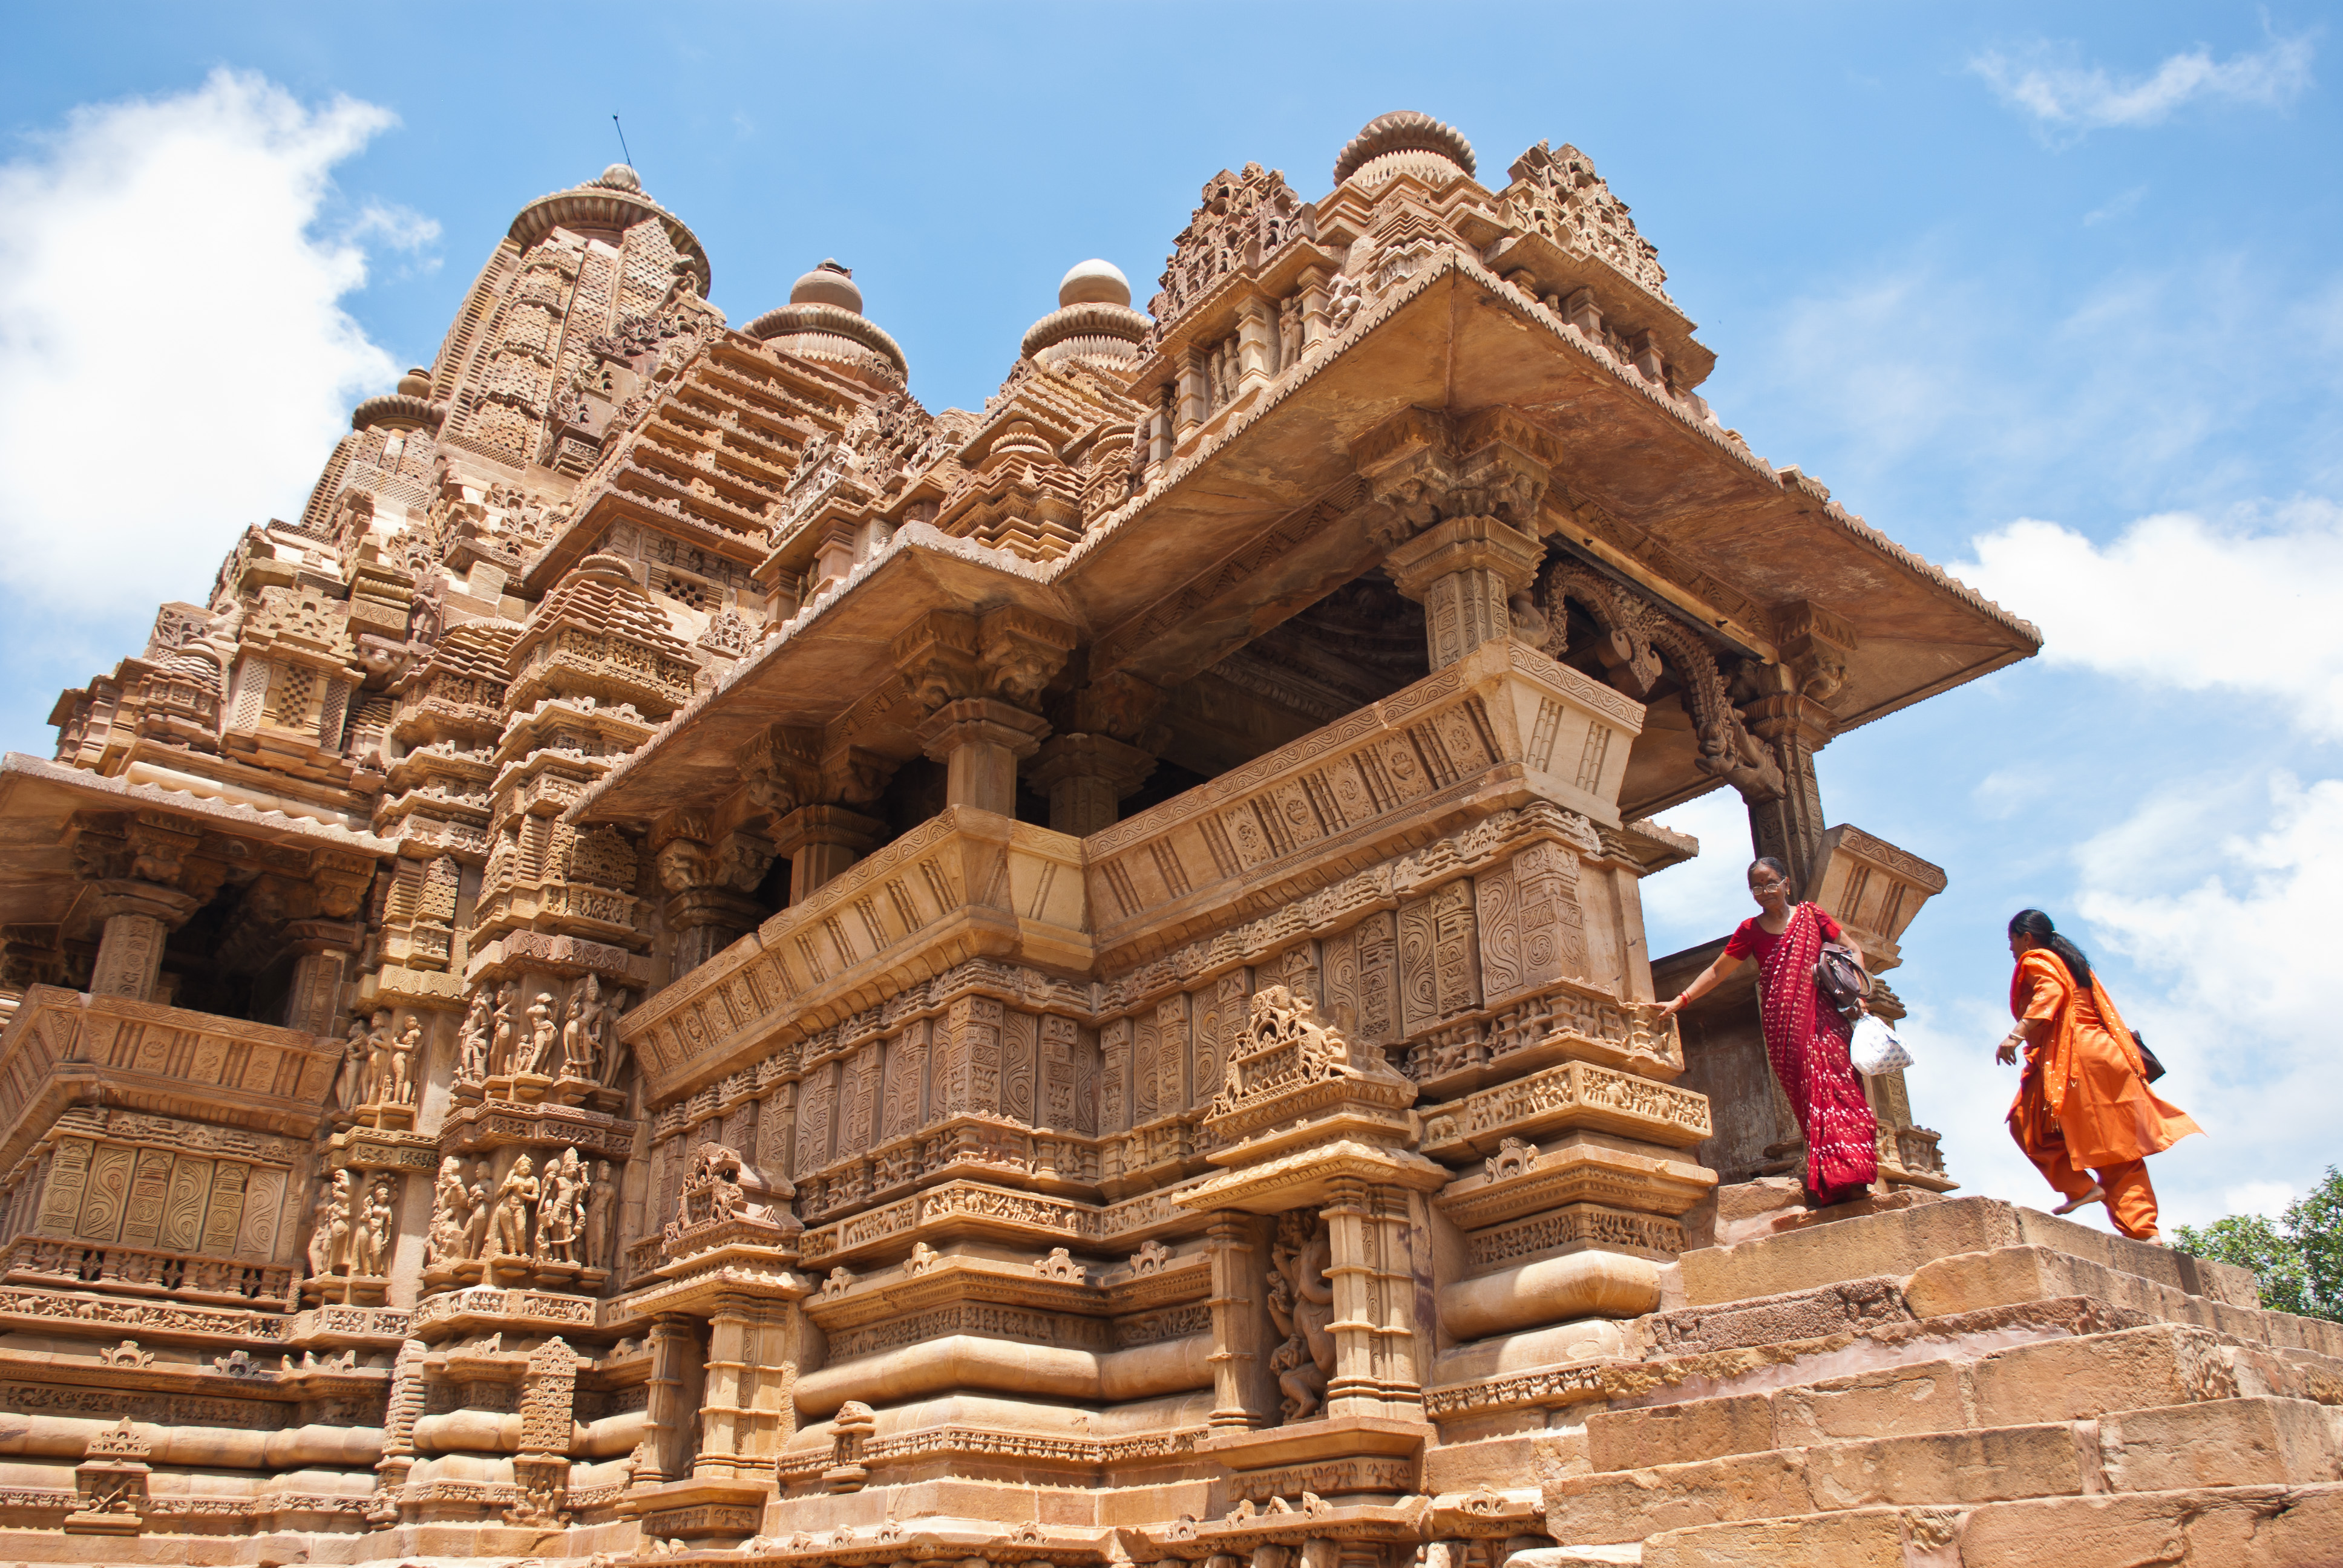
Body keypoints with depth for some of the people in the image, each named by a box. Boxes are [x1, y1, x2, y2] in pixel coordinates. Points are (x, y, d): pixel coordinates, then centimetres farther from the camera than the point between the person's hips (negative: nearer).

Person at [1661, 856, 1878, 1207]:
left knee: (1836, 1088, -13)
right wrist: (1680, 1000, 6)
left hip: (1821, 1016, -1)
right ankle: (1827, 1185, -9)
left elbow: (1853, 950, 15)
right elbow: (1716, 971, 14)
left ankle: (1851, 1177, -15)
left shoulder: (1810, 915, 10)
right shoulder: (1751, 930, 12)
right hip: (1781, 1027, 1)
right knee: (1807, 1099, -6)